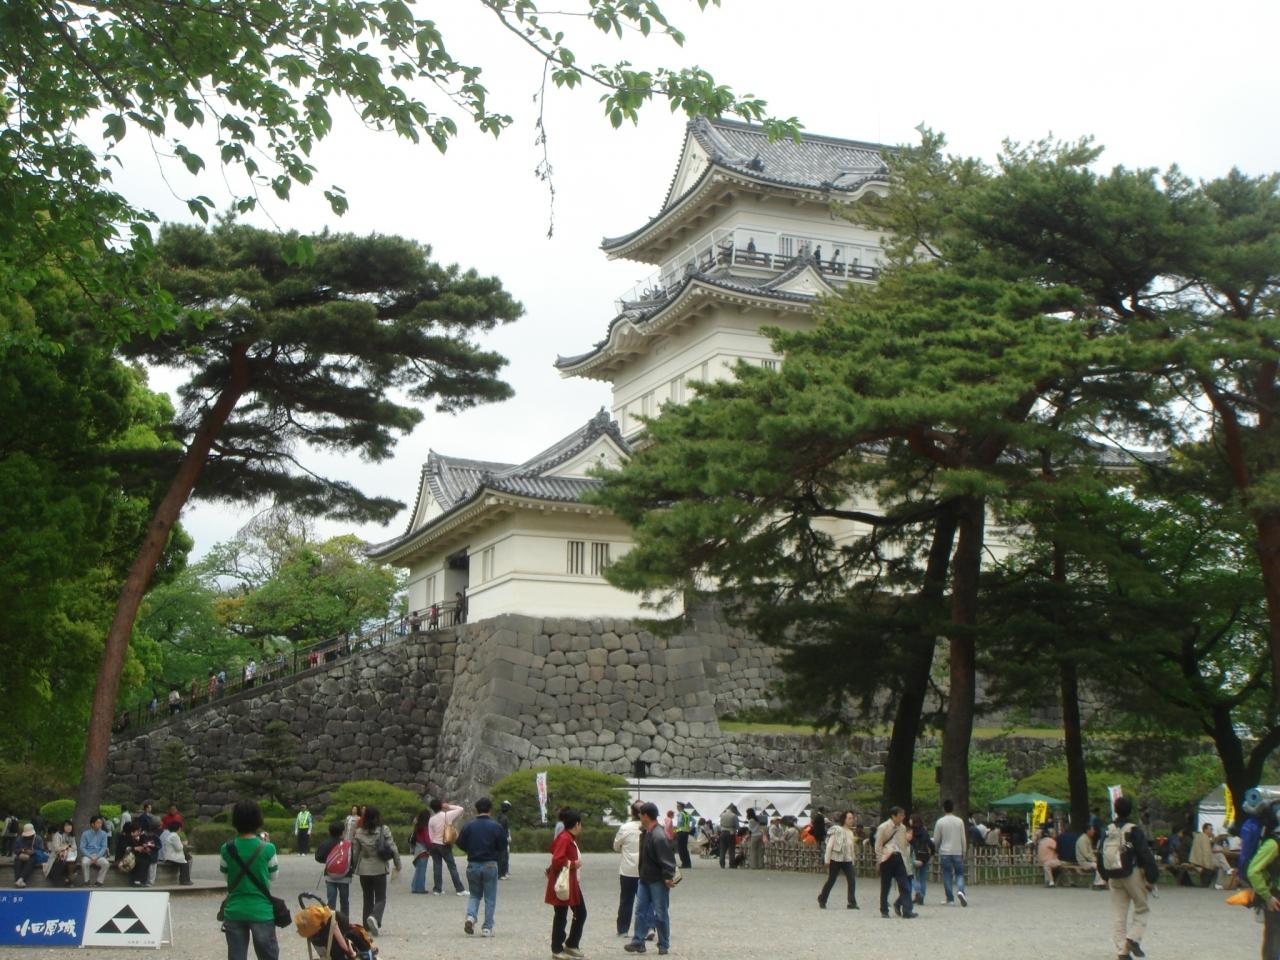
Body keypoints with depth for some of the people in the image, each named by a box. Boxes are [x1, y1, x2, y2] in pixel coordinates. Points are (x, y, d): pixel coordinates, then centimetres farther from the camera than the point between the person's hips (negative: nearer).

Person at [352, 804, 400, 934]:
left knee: (367, 898, 14)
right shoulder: (384, 830, -9)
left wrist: (355, 867, 15)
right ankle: (375, 917, -24)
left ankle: (367, 927, 14)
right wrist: (397, 865, 4)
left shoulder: (358, 832, -2)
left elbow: (355, 852, 1)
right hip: (380, 869, -3)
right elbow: (392, 848, -8)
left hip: (363, 869, 3)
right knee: (380, 898, 4)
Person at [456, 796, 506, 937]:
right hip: (490, 866, -2)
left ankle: (470, 916, -8)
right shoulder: (496, 827, -8)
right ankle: (487, 928, 6)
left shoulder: (469, 826, -4)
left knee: (475, 895, 17)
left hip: (473, 865, 2)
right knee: (490, 898, 8)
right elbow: (501, 847, -4)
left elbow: (461, 844, -1)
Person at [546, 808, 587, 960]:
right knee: (561, 917, 0)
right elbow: (557, 861, -28)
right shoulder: (564, 838, -19)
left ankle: (571, 945, 24)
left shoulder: (571, 838, 12)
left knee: (581, 913, 13)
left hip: (572, 883, 10)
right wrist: (573, 864, -18)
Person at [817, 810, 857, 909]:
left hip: (847, 860, 5)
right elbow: (829, 846, -9)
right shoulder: (836, 830, -7)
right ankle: (822, 899, 23)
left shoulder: (850, 832, 13)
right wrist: (827, 860, -12)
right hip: (836, 859, -5)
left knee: (851, 881, -10)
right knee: (831, 881, 5)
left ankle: (852, 903, -8)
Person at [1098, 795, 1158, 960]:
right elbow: (1145, 855, -14)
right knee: (1141, 909, 10)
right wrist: (1151, 878, -8)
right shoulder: (1134, 830, -10)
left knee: (1118, 915, 7)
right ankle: (1133, 938, -10)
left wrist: (1106, 877, 22)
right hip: (1133, 875, -4)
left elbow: (1101, 856, 13)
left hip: (1114, 877, 4)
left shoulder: (1108, 831, 6)